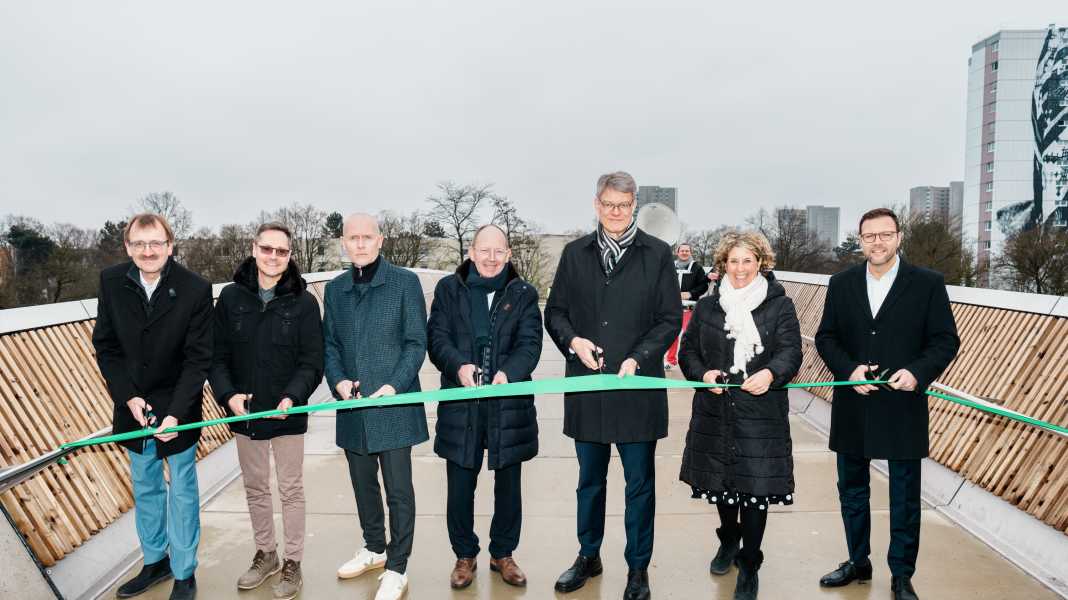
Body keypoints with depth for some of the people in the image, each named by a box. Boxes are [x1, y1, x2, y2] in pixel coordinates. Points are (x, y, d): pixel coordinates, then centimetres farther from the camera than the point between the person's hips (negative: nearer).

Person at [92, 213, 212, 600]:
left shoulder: (195, 289, -17)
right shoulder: (111, 282, -7)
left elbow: (198, 358, -15)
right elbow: (105, 346, -1)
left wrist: (176, 412, -22)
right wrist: (128, 396, -11)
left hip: (177, 408, -3)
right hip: (133, 406, 4)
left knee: (182, 491, 9)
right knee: (145, 488, 18)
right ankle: (155, 561, 36)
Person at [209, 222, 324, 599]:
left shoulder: (303, 302, -8)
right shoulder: (232, 297, -1)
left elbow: (311, 363, -9)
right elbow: (217, 355, 0)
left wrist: (292, 398, -24)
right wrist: (228, 394, -15)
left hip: (287, 413, -3)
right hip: (244, 413, 3)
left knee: (290, 490, 8)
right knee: (255, 488, 17)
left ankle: (292, 563, 24)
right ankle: (265, 554, 36)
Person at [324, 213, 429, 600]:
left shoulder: (405, 282, -4)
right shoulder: (335, 288, 11)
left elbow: (416, 341, -6)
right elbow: (330, 344, 12)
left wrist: (395, 385, -17)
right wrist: (338, 380, -6)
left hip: (394, 405, -5)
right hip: (352, 407, 5)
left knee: (398, 488, 1)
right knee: (363, 483, 18)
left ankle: (397, 568, 15)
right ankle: (374, 548, 38)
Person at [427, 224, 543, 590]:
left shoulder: (524, 294, 5)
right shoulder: (448, 289, 6)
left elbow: (530, 343, -5)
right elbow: (437, 338, -2)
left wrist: (509, 372, -25)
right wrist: (459, 366, -22)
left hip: (509, 405, 1)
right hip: (461, 405, 0)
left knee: (508, 485, 12)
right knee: (460, 487, 8)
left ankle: (503, 554, 32)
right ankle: (465, 555, 29)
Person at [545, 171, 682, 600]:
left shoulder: (657, 254, -1)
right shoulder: (575, 253, 6)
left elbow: (670, 318, -2)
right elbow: (555, 311, 10)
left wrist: (638, 359, -14)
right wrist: (572, 340, -10)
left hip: (638, 387, -2)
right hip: (586, 385, 3)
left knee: (639, 483, 9)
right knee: (590, 479, 17)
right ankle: (588, 556, 35)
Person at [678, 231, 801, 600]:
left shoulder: (780, 305, 0)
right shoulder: (707, 306, 8)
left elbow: (791, 352, -9)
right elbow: (688, 351, 8)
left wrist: (771, 373, -29)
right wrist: (703, 374, -12)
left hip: (761, 414, -3)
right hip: (716, 411, 3)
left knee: (756, 486, 1)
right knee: (721, 479, 16)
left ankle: (749, 565, 21)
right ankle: (729, 539, 44)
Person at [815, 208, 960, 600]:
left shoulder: (928, 284, -3)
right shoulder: (841, 284, 4)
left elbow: (946, 340, -4)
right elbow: (825, 337, 4)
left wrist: (918, 372, -20)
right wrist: (848, 370, -13)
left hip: (903, 408, -3)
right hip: (852, 406, 3)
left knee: (905, 495, 9)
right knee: (852, 490, 15)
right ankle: (858, 563, 33)